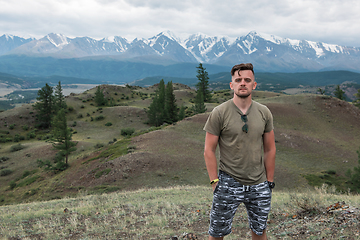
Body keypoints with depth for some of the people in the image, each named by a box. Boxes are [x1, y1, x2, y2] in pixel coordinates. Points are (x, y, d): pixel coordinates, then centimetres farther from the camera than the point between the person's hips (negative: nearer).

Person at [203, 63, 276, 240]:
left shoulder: (264, 113, 3)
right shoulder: (219, 113, -8)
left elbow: (270, 149, 9)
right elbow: (209, 151, -5)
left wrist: (269, 181, 8)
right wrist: (214, 181, -8)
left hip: (259, 185, 3)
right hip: (228, 184, -3)